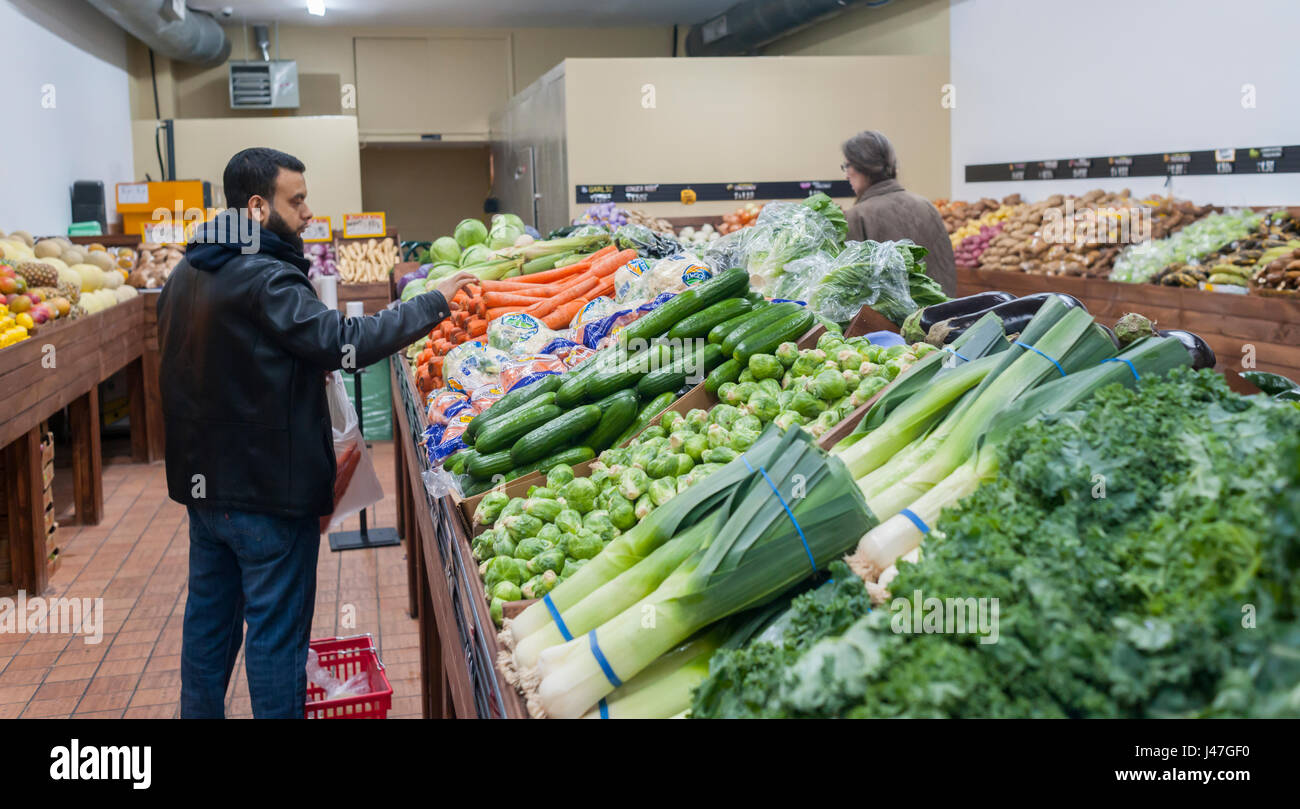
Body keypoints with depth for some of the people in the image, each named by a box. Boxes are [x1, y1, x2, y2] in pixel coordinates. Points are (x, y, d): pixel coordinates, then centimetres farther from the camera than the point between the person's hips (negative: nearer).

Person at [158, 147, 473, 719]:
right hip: (270, 491, -9)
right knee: (277, 629, 3)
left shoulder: (186, 274, 9)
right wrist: (435, 302, -20)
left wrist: (300, 370, 12)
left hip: (202, 482, 9)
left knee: (208, 617, 20)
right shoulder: (265, 279, -21)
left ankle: (200, 712, 33)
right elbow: (346, 344, -27)